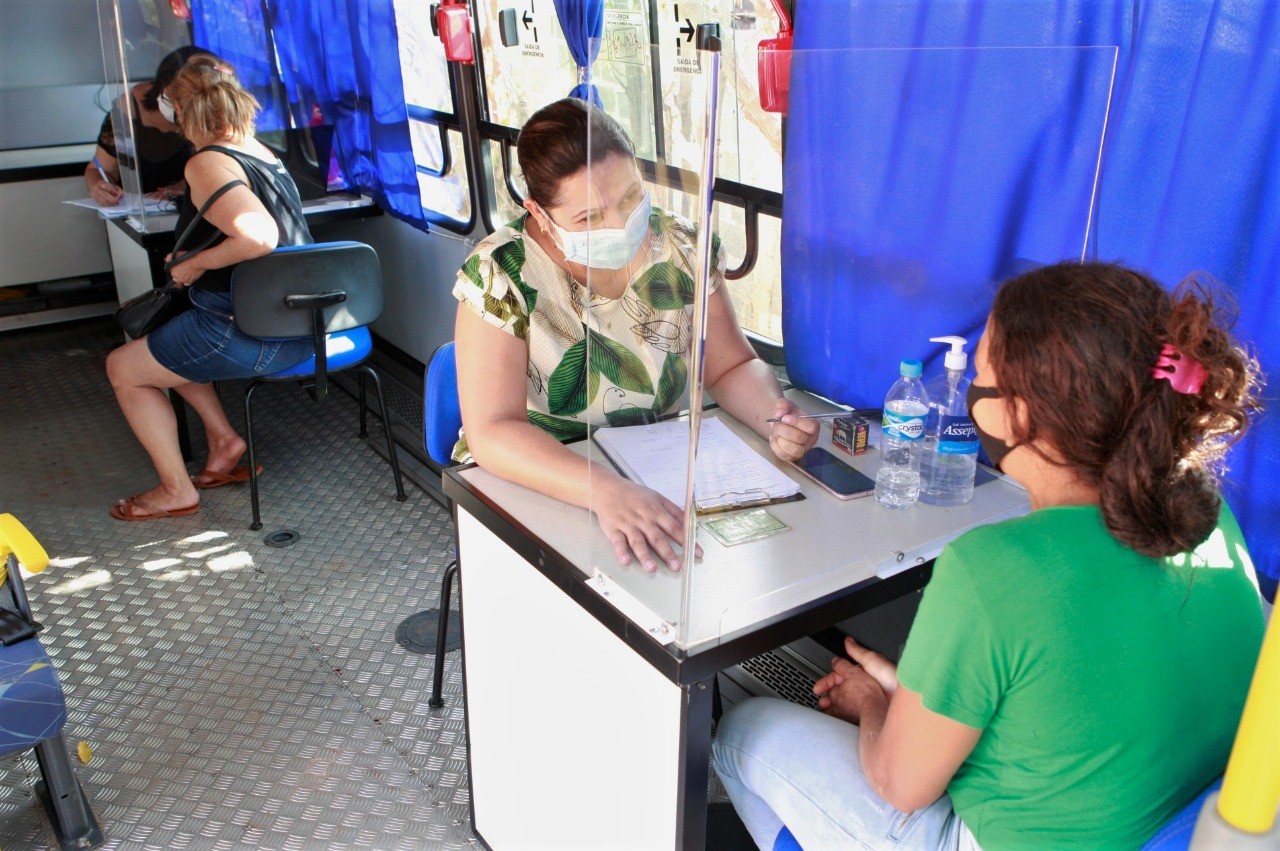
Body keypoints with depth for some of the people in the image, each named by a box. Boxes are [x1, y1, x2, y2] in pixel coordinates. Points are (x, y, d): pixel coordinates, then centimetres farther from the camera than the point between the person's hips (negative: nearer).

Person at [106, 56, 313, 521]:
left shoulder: (207, 163, -17)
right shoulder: (259, 151, 10)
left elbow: (258, 237, -32)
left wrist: (195, 265, -17)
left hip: (254, 335, -9)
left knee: (123, 368, 10)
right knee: (162, 341, 29)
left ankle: (176, 490, 17)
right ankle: (223, 439, 24)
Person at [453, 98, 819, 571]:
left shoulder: (682, 248, -5)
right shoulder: (500, 275, -18)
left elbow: (731, 367, 4)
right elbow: (492, 433, -26)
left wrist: (774, 417, -20)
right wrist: (607, 492, -42)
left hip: (666, 474, 5)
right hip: (541, 489, -4)